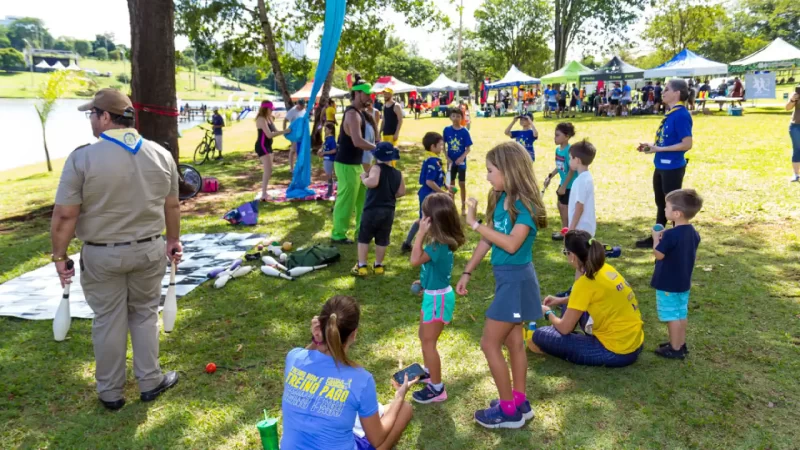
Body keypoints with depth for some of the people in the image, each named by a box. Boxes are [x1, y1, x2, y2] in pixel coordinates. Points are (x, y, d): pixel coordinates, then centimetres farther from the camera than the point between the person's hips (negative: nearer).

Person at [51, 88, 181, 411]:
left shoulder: (82, 158, -15)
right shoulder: (162, 155, -2)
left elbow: (64, 216, -13)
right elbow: (172, 206, 6)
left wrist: (59, 255, -1)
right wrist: (173, 240, 18)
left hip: (101, 255, -3)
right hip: (148, 250, 3)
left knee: (108, 322, 10)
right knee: (145, 315, 17)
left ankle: (110, 393, 24)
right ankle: (150, 382, 25)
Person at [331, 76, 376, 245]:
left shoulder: (359, 112, 11)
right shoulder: (352, 114, -21)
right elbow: (357, 141, -34)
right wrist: (378, 148, -25)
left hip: (355, 164, 10)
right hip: (347, 165, -10)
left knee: (363, 197, 18)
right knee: (346, 201, -1)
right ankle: (338, 235, 12)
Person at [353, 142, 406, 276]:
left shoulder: (376, 168, -11)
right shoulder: (397, 173, 5)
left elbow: (373, 182, -30)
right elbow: (401, 192, 7)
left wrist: (363, 178, -11)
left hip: (372, 210, -4)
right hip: (389, 212, 5)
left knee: (363, 238, 8)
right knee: (382, 240, 15)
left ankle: (361, 267, 8)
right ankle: (378, 266, 25)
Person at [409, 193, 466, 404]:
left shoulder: (439, 245, -29)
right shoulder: (441, 241, 1)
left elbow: (414, 260, -29)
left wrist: (421, 233, -28)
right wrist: (424, 281, 15)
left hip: (438, 298, -10)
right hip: (433, 294, 10)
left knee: (429, 342, 1)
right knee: (424, 337, 25)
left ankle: (437, 389, 12)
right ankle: (428, 371, 45)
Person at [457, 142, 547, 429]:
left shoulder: (525, 204, -20)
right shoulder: (500, 200, 4)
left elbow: (512, 244, -30)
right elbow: (488, 240, 9)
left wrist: (475, 224, -27)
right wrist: (467, 272, 11)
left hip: (517, 280, -9)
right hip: (505, 278, 9)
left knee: (489, 345, -2)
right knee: (513, 342, 18)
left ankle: (509, 410, 13)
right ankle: (519, 402, 33)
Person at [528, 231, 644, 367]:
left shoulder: (585, 283, -21)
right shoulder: (605, 269, 2)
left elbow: (565, 328, -14)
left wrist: (548, 313, 6)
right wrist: (561, 300, 20)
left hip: (617, 352, -9)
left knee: (539, 337, -9)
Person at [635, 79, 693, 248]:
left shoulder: (681, 115, -18)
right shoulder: (670, 113, 11)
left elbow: (687, 144, -22)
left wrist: (659, 149, -22)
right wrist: (651, 145, 9)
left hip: (673, 168, -10)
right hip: (661, 166, 10)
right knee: (661, 203, 19)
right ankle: (656, 238, 31)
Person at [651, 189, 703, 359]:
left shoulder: (670, 235, -26)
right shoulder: (693, 233, 1)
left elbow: (658, 255, -18)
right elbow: (694, 257, 12)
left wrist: (656, 238, -4)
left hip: (668, 284, -8)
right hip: (683, 283, 8)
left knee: (672, 316, 3)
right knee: (681, 314, 19)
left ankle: (675, 349, 12)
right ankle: (680, 345, 30)